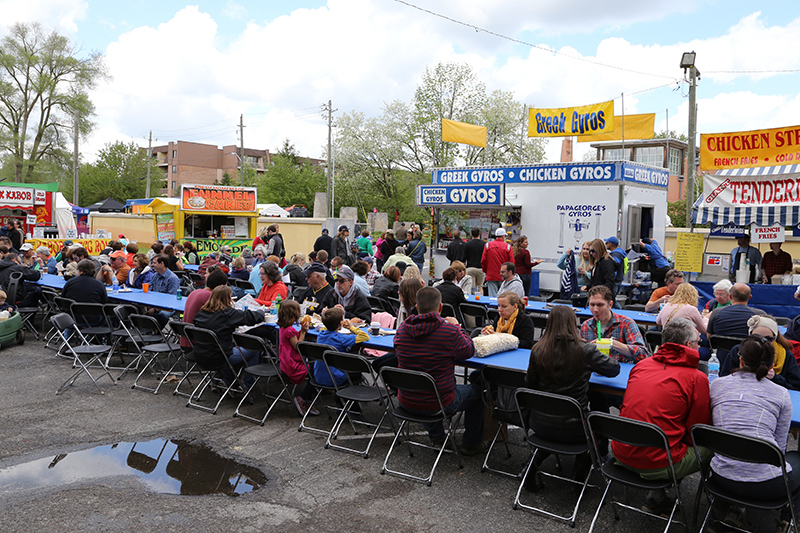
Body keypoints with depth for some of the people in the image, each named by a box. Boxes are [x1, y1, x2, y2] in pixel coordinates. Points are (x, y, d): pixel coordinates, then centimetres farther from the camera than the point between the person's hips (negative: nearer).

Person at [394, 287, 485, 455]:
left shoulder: (402, 329, -6)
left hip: (406, 401, 5)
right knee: (476, 391, 23)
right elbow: (469, 351, -3)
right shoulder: (450, 331, -20)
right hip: (439, 403, -4)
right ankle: (471, 444, 33)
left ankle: (436, 435, 45)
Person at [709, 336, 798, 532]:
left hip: (722, 477, 3)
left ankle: (732, 508, 24)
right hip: (767, 484, -2)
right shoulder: (781, 394, 2)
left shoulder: (716, 384, 7)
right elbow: (779, 447, 8)